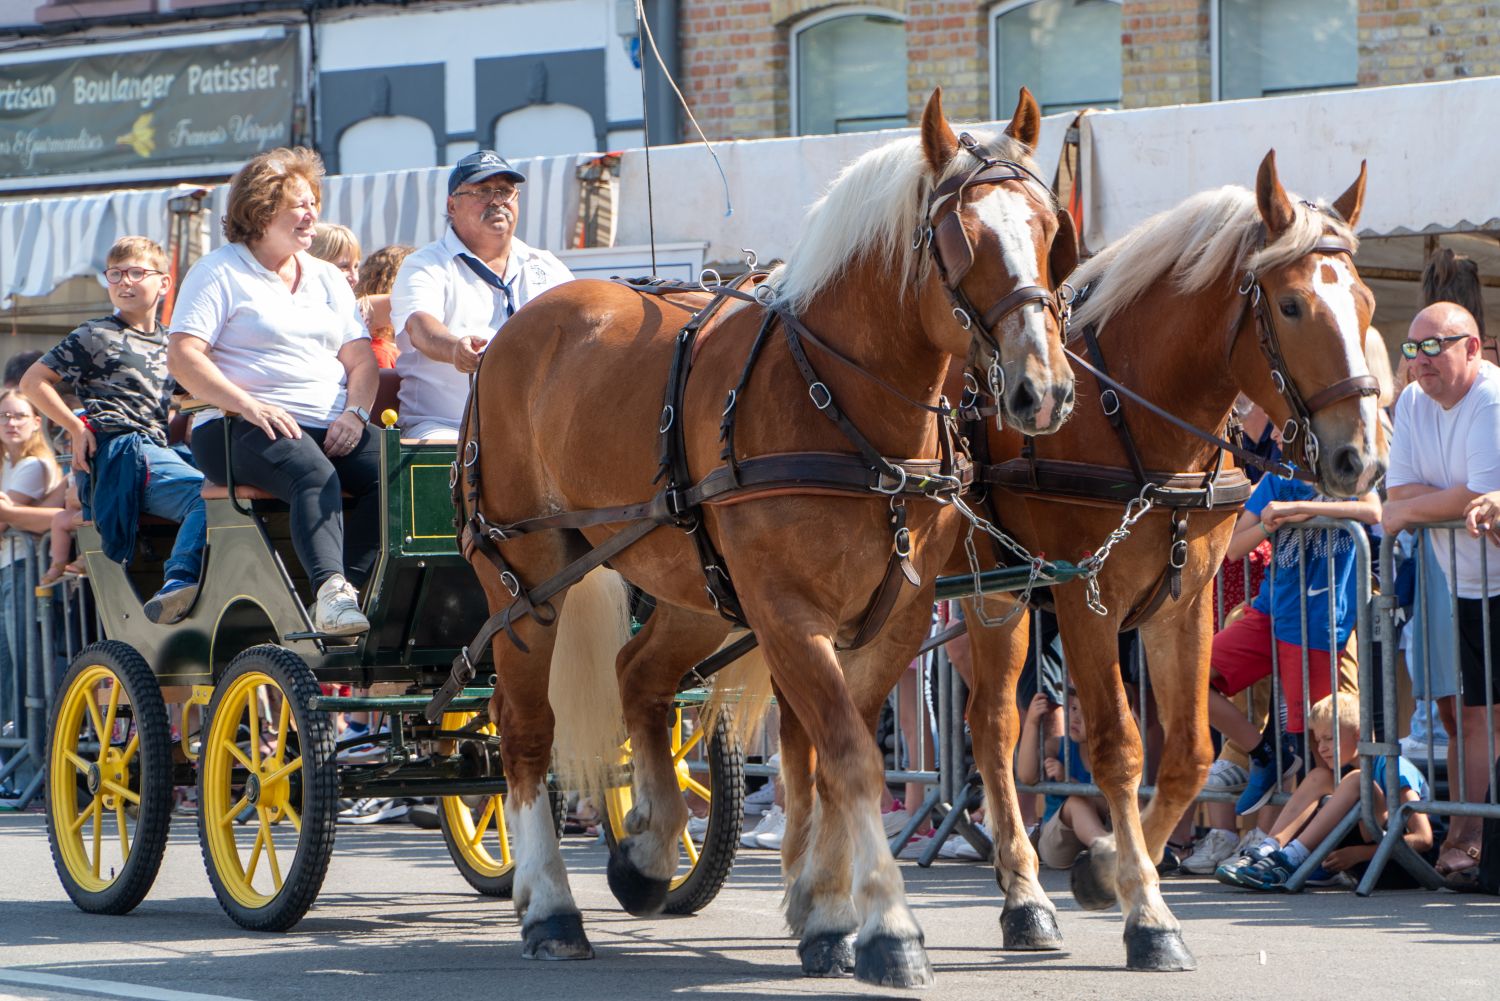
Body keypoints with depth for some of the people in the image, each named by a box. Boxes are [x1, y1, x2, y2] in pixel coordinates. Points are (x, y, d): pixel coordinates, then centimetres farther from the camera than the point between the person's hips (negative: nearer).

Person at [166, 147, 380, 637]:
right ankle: (331, 589, -51)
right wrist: (248, 404, -21)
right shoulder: (220, 272, 4)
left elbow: (360, 359, 18)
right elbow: (183, 356, -7)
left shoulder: (327, 278, 23)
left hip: (330, 427, 6)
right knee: (315, 476, -37)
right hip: (241, 429, -6)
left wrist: (355, 413, -4)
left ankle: (347, 587, -32)